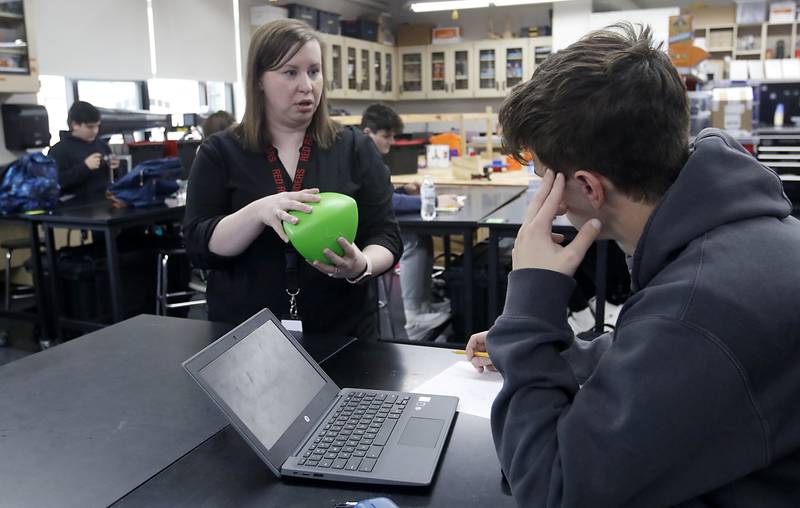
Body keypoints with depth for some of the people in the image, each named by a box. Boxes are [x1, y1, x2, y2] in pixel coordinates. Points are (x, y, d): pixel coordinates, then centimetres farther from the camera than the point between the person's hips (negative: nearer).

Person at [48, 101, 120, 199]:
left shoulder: (101, 145, 16)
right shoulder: (59, 150, -2)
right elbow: (56, 182, -15)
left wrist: (114, 168, 6)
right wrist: (84, 167, -19)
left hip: (106, 198, 6)